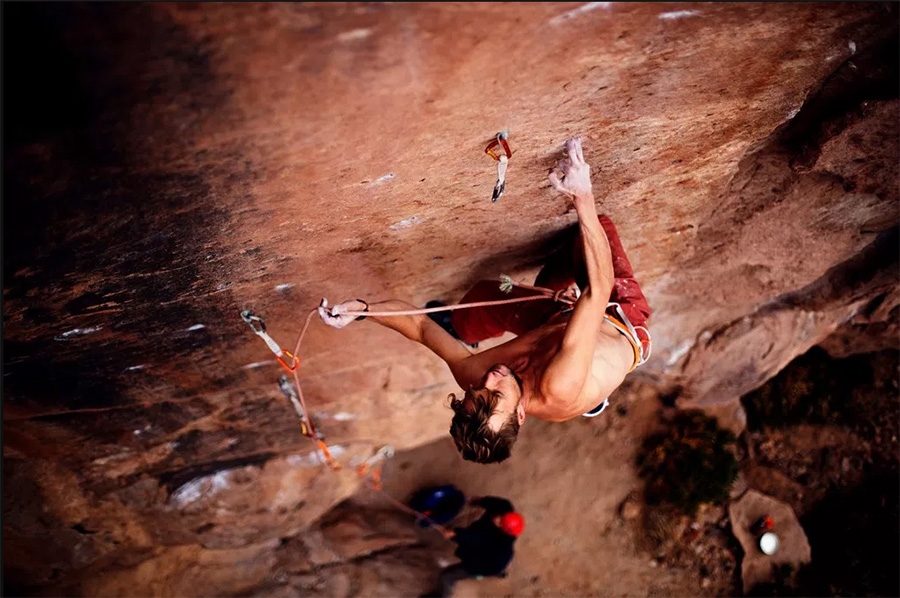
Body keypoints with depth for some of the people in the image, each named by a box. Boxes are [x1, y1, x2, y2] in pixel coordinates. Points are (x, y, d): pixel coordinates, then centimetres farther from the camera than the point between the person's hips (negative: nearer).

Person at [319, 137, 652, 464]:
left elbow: (421, 324, -20)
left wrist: (362, 308, -31)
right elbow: (599, 290, -53)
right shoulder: (558, 390, -48)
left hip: (558, 320, 3)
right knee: (598, 225, -8)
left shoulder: (471, 376, -34)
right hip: (623, 322, -2)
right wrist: (583, 196, -57)